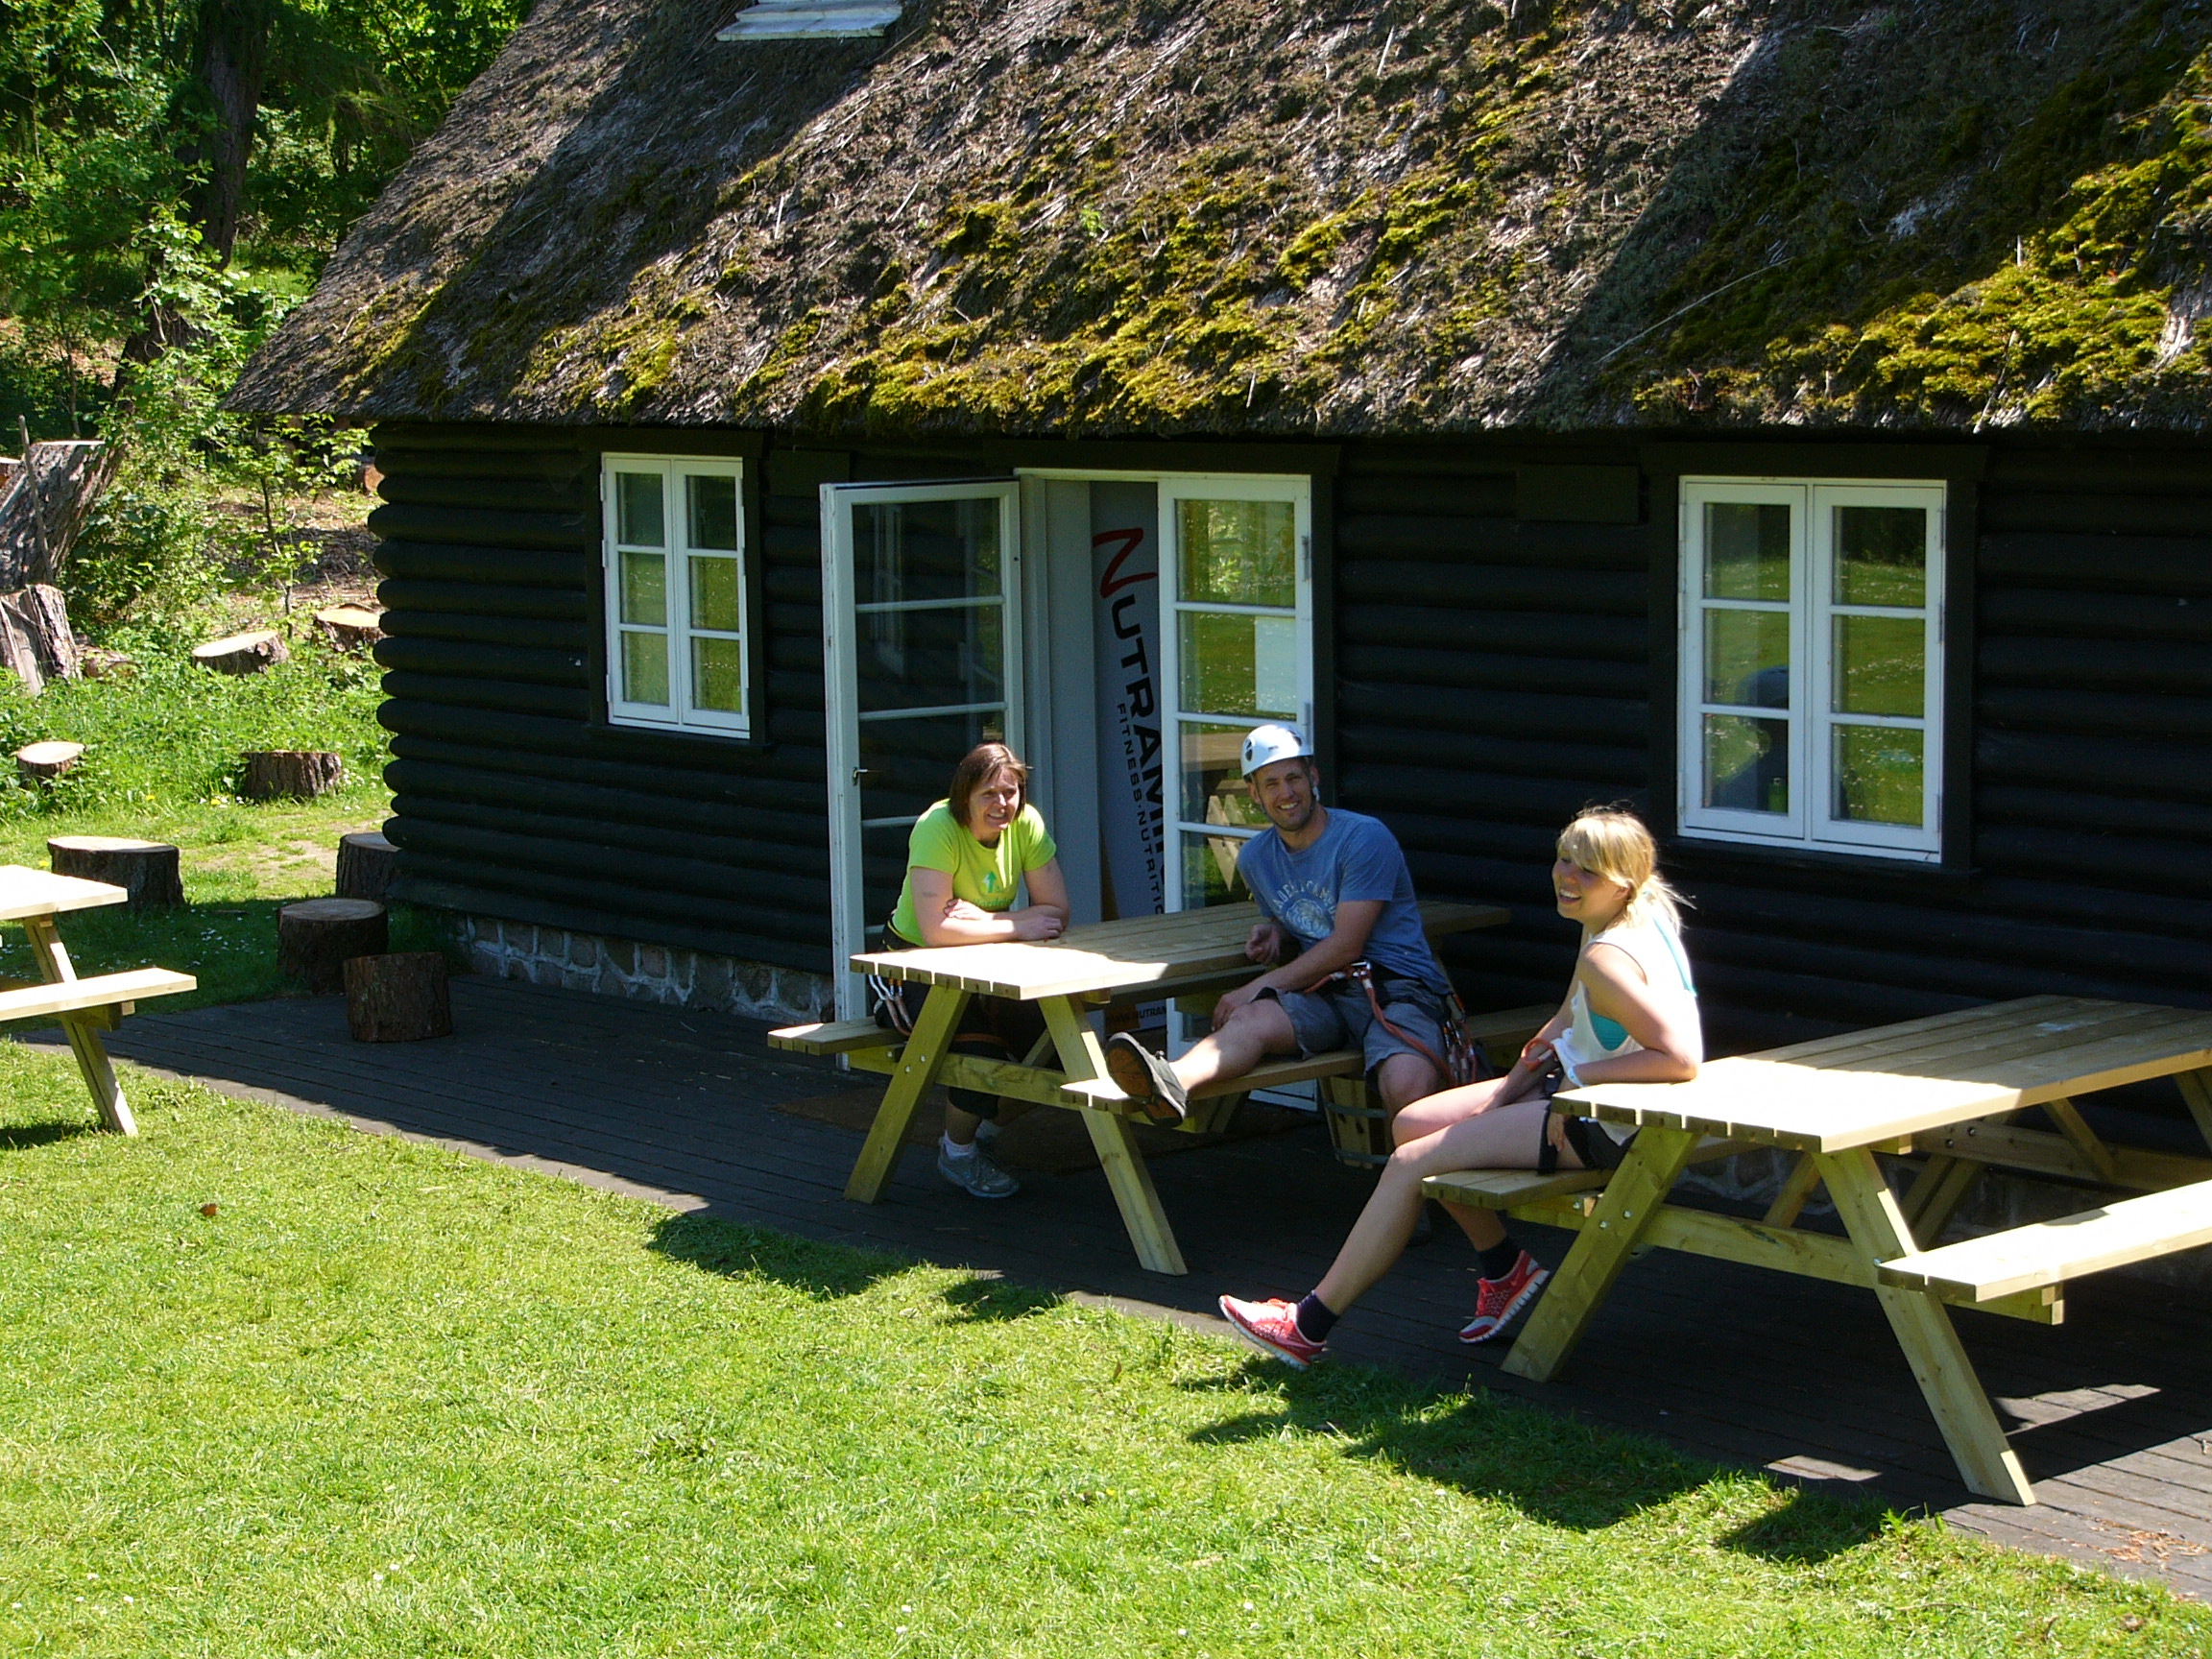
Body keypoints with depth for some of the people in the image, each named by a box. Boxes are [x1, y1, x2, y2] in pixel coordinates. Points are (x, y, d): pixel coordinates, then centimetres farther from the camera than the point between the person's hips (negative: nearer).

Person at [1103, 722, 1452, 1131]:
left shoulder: (1364, 838, -5)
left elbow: (1345, 947, -10)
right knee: (1252, 1019, -32)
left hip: (1397, 987, -3)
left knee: (1407, 1087, -39)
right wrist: (1274, 934, 4)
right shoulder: (1257, 858, 15)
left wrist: (1258, 988, -10)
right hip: (1324, 993, 4)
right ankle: (1172, 1082, -60)